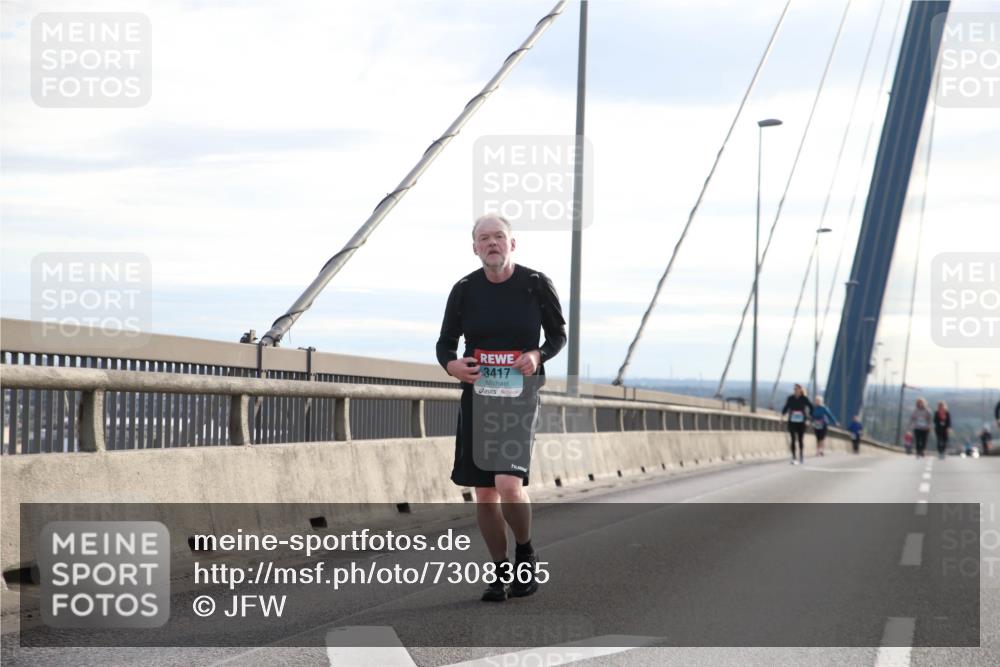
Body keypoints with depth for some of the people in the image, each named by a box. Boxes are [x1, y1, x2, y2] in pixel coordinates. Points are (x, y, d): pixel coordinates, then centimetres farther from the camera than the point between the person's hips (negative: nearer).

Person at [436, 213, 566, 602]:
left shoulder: (536, 285, -3)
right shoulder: (464, 290, 2)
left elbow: (558, 335, 8)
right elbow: (445, 342, 10)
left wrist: (538, 356, -12)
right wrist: (452, 365, -12)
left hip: (519, 395, -3)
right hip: (477, 395, 3)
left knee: (509, 485, -18)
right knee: (484, 493, 6)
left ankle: (526, 553, 9)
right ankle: (502, 573, 22)